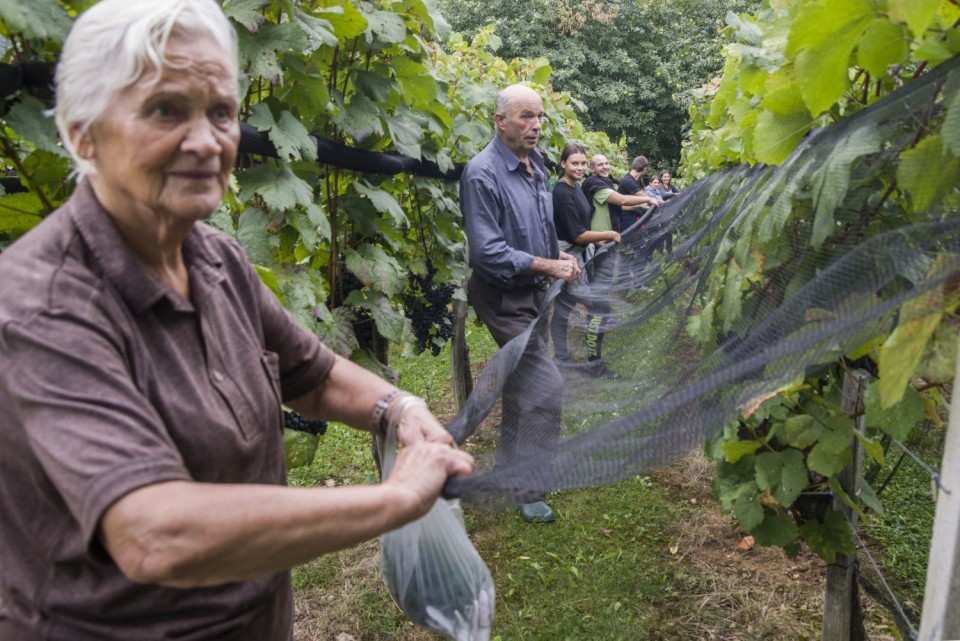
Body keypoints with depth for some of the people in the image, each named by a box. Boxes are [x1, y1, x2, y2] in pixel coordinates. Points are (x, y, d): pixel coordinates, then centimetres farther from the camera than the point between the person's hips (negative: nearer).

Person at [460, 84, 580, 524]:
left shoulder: (535, 163, 6)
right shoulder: (483, 173, -21)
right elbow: (488, 252, -25)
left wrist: (561, 253, 3)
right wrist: (549, 266, -20)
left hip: (533, 292, 9)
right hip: (504, 297, -9)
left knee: (522, 383, 19)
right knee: (545, 385, -10)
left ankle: (509, 466, 37)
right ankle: (528, 488, 5)